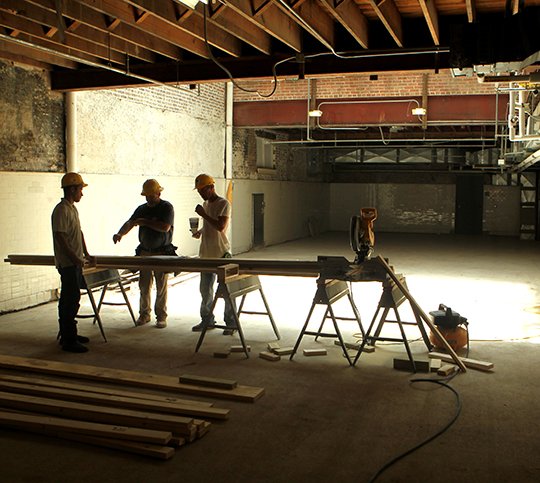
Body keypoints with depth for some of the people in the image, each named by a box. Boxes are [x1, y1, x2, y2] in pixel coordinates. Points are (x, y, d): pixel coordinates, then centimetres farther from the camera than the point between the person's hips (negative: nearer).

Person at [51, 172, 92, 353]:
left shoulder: (73, 209, 17)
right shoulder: (61, 210, -15)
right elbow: (60, 238, -21)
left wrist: (85, 254, 17)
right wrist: (74, 258, -22)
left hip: (75, 262, 10)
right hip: (67, 263, -10)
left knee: (70, 299, 16)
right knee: (70, 300, -8)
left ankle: (68, 335, 25)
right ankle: (69, 340, -3)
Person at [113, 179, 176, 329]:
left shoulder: (166, 207, -5)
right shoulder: (142, 209, 10)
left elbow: (165, 227, -18)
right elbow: (129, 223, 2)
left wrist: (145, 222, -16)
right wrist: (120, 233, -18)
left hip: (162, 253, -5)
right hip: (145, 252, 5)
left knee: (161, 287, 1)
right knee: (144, 285, 7)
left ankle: (161, 316, 10)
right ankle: (144, 314, 19)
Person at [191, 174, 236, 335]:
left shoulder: (224, 204, -11)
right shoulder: (205, 204, 14)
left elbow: (220, 226, -21)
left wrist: (203, 214, -18)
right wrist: (200, 232, 8)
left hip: (222, 254, -8)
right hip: (206, 254, 8)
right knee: (205, 289, 12)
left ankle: (231, 323, 8)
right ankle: (207, 320, 23)